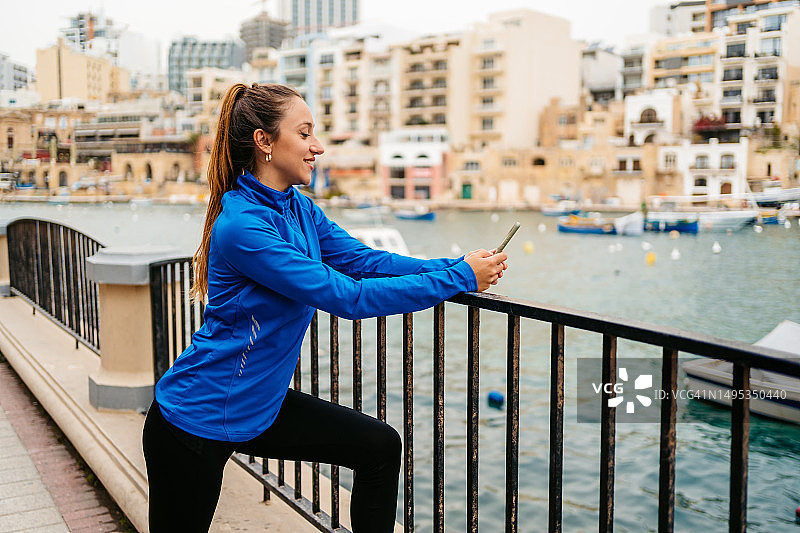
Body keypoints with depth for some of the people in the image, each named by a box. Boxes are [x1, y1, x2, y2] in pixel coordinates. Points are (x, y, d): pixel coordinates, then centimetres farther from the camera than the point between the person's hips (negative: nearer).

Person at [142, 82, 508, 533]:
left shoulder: (300, 208, 1)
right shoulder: (242, 226, -28)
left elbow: (363, 260, -1)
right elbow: (348, 296, -29)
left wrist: (458, 266, -12)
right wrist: (459, 278, -24)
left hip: (260, 403, 8)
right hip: (196, 421, -8)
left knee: (380, 446, 2)